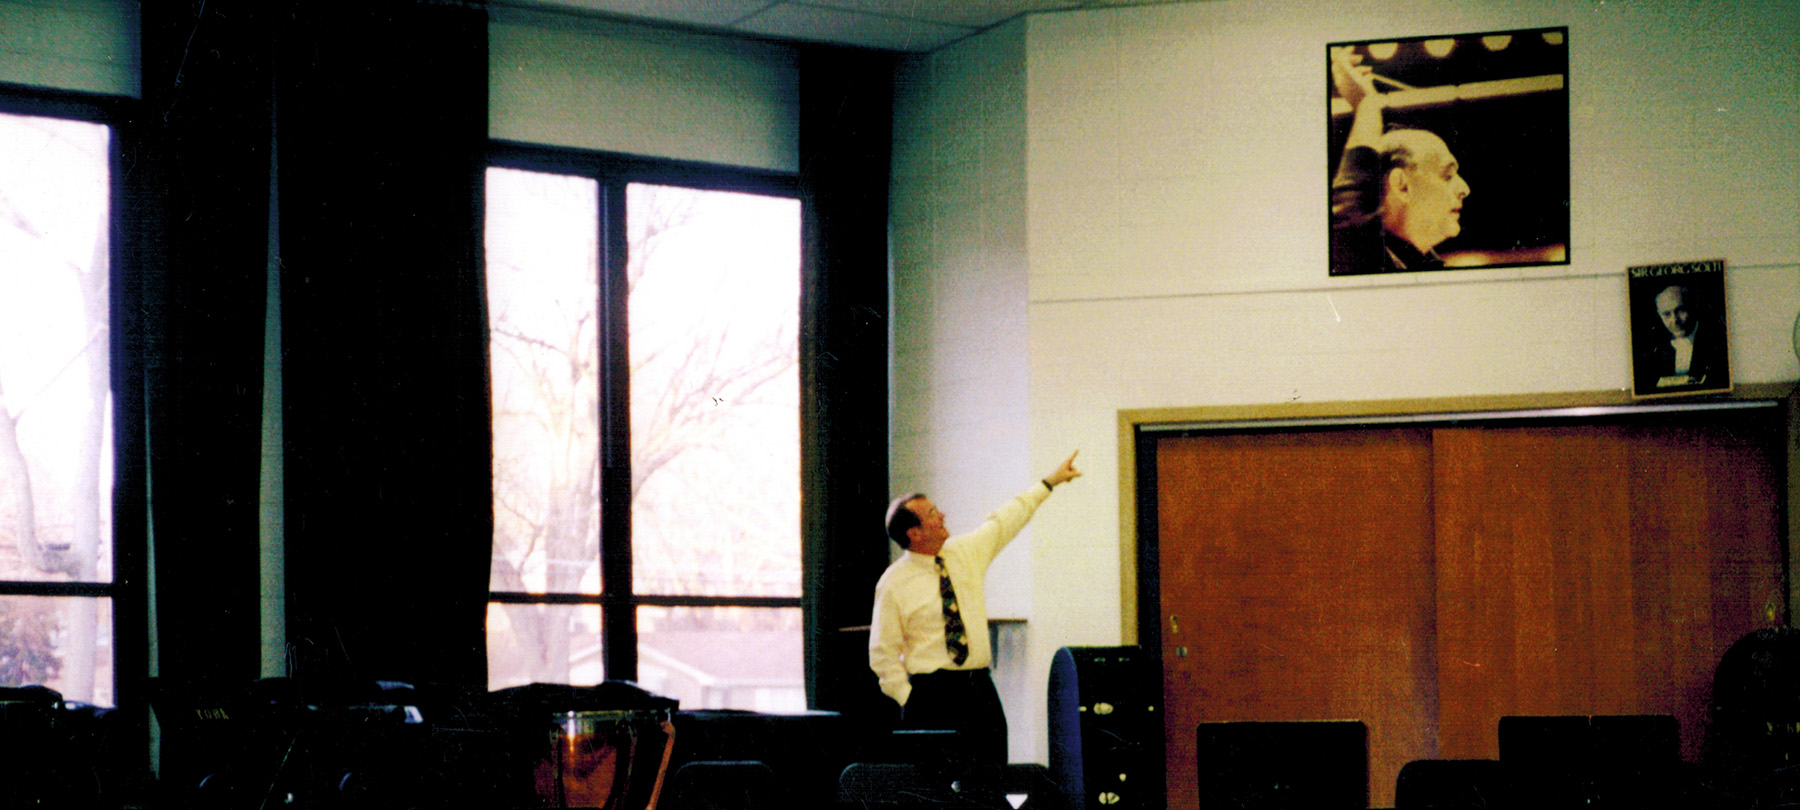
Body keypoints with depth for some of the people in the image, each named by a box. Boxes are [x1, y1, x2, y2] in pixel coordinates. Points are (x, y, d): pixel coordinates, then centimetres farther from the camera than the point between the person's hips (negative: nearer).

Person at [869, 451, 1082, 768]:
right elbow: (882, 653, -4)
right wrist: (909, 700, -9)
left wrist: (1049, 482, 25)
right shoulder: (894, 584, -7)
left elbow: (1006, 521, 21)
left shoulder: (966, 552, 7)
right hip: (930, 692, -5)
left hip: (980, 689, 5)